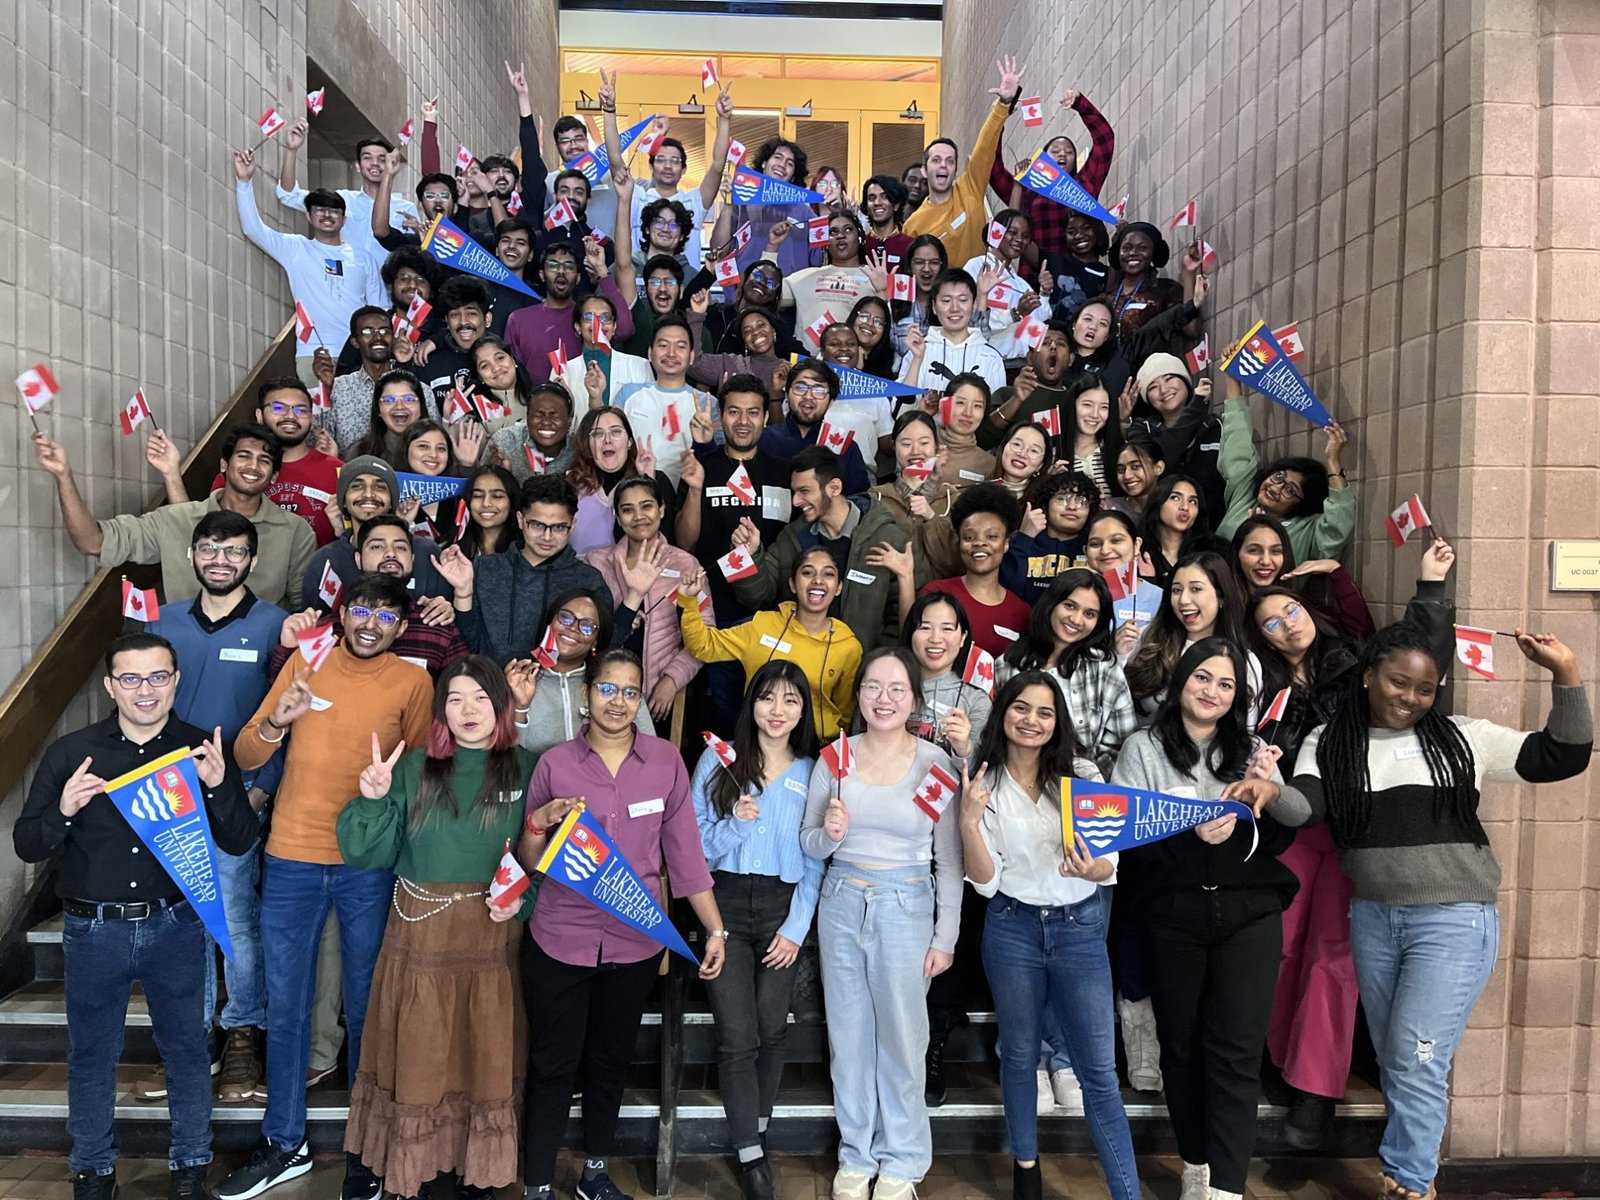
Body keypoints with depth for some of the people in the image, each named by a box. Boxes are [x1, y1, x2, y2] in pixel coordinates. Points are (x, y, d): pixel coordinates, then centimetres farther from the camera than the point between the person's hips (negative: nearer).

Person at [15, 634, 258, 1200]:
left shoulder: (201, 751, -5)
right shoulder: (70, 752, -4)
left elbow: (239, 843, -6)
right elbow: (26, 845, 0)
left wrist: (218, 786, -25)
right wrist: (63, 812, -22)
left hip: (176, 926, 0)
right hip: (93, 930, 1)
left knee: (187, 1050, 12)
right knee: (91, 1055, 16)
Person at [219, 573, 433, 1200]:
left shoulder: (412, 681, -1)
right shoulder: (306, 661, 3)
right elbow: (245, 756, 1)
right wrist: (276, 722, -17)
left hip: (369, 866, -2)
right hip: (292, 859, 2)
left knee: (366, 1008, 8)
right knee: (284, 1007, 12)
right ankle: (285, 1142, 31)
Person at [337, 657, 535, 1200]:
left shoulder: (526, 770, 0)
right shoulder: (414, 769, 3)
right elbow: (369, 854, 0)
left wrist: (523, 899, -16)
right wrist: (372, 799, -16)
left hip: (494, 937, -1)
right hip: (420, 936, 1)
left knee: (489, 1059, 10)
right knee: (418, 1059, 8)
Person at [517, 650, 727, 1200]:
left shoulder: (665, 760, -3)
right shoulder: (555, 763, -4)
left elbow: (685, 850, 1)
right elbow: (528, 863, 3)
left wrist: (716, 929, -1)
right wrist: (538, 822, -18)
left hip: (636, 943, 2)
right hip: (559, 942, -1)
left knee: (611, 1063, 17)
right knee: (552, 1068, 6)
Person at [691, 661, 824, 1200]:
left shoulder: (812, 772, 5)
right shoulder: (718, 760, 2)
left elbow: (815, 861, 4)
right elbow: (692, 843, 1)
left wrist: (796, 928, -3)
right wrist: (735, 825, -17)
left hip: (783, 908, 1)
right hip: (724, 903, -1)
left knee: (772, 1028, 5)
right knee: (737, 1036, -3)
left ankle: (758, 1127, 30)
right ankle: (749, 1153, 12)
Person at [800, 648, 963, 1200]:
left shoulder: (935, 762, -7)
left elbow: (949, 859, -3)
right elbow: (808, 845, 6)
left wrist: (945, 937, -2)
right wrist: (828, 834, -17)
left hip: (906, 906, -2)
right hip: (842, 902, 3)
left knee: (901, 1037, 7)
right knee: (848, 1035, 12)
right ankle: (856, 1155, 32)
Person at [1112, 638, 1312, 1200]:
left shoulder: (1249, 749, 13)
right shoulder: (1143, 748, 3)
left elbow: (1301, 818, 4)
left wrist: (1272, 791, -17)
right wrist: (1191, 837, -24)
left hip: (1249, 911, 1)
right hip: (1172, 914, -1)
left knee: (1236, 1049, -4)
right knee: (1181, 1043, 8)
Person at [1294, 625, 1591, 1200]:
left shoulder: (1462, 737, 1)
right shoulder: (1327, 744, 1)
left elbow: (1563, 756, 0)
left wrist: (1565, 674, -11)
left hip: (1453, 921, -2)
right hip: (1371, 919, 3)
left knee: (1417, 1062, -3)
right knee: (1392, 1061, 15)